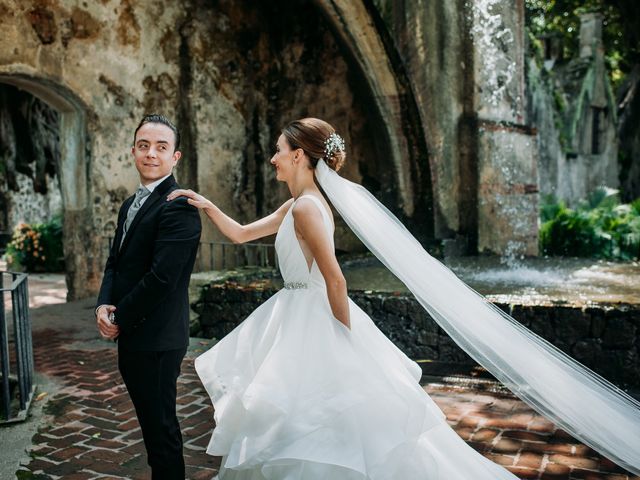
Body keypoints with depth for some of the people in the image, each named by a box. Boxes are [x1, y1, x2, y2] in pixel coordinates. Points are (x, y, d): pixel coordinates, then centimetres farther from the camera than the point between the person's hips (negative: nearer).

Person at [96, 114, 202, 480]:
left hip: (156, 339, -9)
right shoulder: (131, 204, 14)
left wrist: (119, 319, -11)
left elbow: (161, 278, -23)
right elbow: (115, 261, 15)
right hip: (131, 335, 9)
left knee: (160, 426, 5)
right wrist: (104, 305, -2)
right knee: (153, 423, 22)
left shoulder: (179, 207, -17)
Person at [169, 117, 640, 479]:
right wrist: (206, 205, 13)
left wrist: (345, 339, -17)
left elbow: (335, 279, -22)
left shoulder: (307, 206, -18)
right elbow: (241, 234, 21)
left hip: (318, 325, -9)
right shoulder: (295, 205, 11)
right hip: (302, 321, 9)